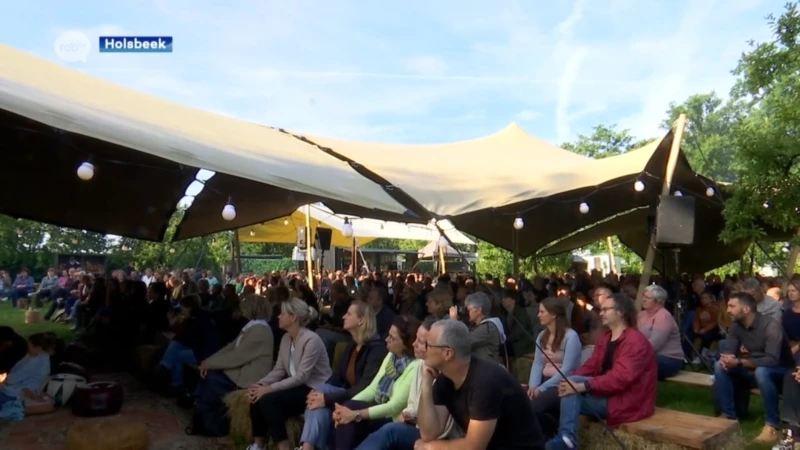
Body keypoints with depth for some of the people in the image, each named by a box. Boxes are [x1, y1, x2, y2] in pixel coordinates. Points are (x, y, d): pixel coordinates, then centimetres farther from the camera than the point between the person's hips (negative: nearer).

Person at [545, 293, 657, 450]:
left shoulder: (635, 341, -16)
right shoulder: (604, 339, 13)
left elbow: (620, 378, -28)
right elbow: (591, 366, 8)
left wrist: (582, 386, -34)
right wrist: (571, 381, -13)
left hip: (627, 402, -9)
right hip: (606, 395, 9)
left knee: (574, 392, -25)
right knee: (571, 392, -15)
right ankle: (566, 437, -19)